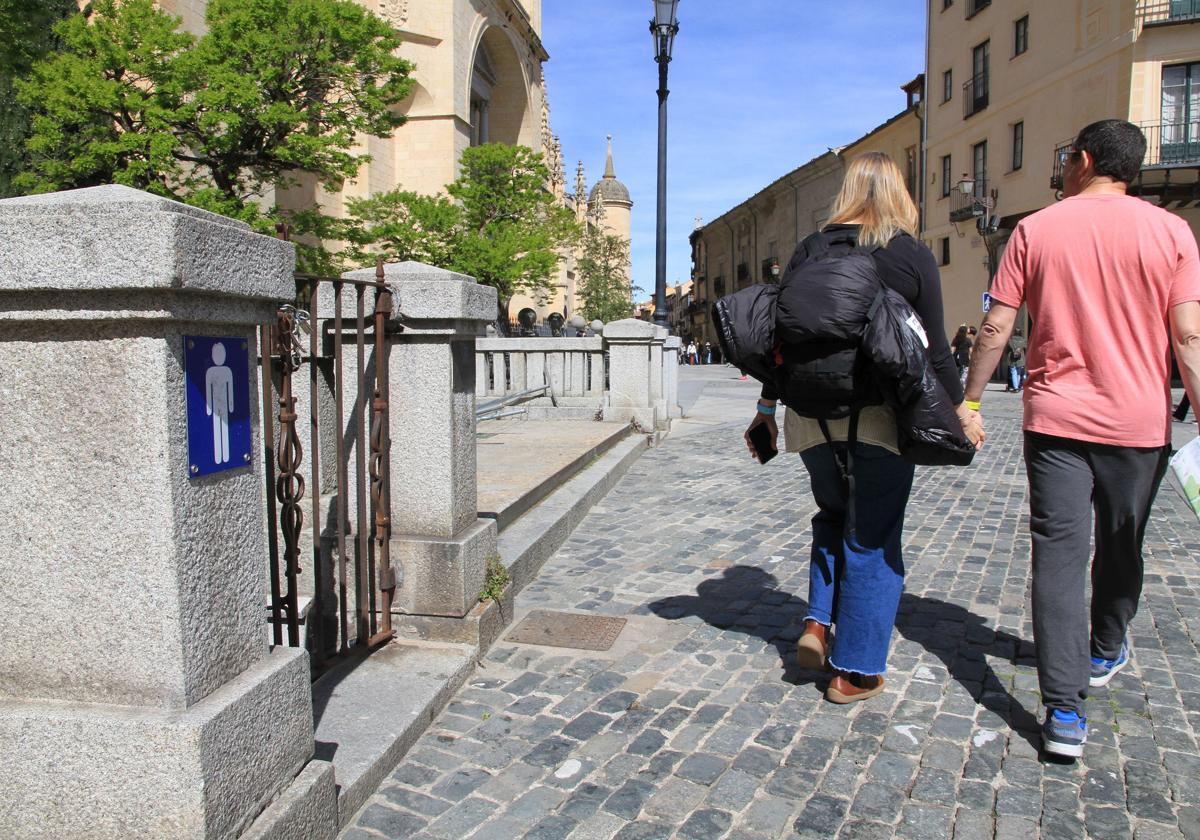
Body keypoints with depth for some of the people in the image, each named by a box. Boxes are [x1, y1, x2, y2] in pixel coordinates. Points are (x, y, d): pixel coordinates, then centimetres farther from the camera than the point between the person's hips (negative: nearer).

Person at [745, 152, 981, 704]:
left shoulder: (810, 250, 4)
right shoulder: (912, 255, -3)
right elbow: (933, 347, -3)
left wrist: (766, 409, 13)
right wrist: (959, 410, 8)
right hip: (882, 414, -3)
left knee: (834, 515, 26)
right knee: (873, 536, 8)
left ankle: (818, 621, 15)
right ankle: (855, 671, 15)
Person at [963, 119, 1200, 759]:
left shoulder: (1035, 230, 0)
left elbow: (996, 329, -3)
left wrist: (969, 403, 6)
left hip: (1055, 418, -1)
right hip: (1139, 422, 2)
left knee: (1058, 553, -1)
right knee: (1121, 545, 21)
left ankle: (1064, 711, -5)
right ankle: (1104, 654, 43)